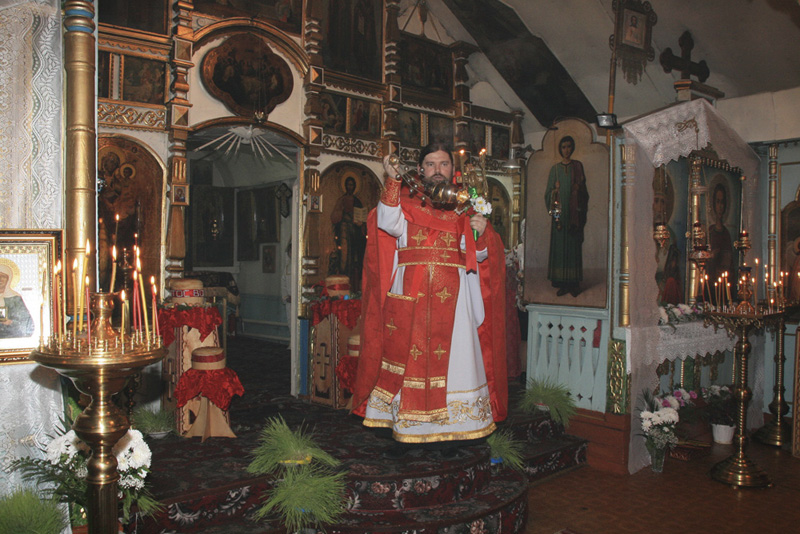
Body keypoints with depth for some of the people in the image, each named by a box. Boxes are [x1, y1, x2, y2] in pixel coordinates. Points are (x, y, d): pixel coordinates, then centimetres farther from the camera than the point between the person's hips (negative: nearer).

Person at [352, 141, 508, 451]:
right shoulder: (406, 199, 11)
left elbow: (478, 255, 7)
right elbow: (389, 224, -10)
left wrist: (481, 234, -14)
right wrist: (393, 181, -14)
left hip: (453, 297, 1)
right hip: (410, 296, -1)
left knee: (452, 356, 0)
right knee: (408, 356, 0)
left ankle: (451, 428, 10)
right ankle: (403, 428, 11)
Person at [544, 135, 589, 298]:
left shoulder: (578, 166, 9)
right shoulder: (555, 168, 9)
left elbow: (582, 188, 9)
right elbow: (549, 191, 7)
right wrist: (555, 191, -12)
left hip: (574, 213, 0)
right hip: (560, 212, 1)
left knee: (574, 246, -1)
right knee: (559, 246, -2)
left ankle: (574, 283, 4)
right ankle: (562, 283, 2)